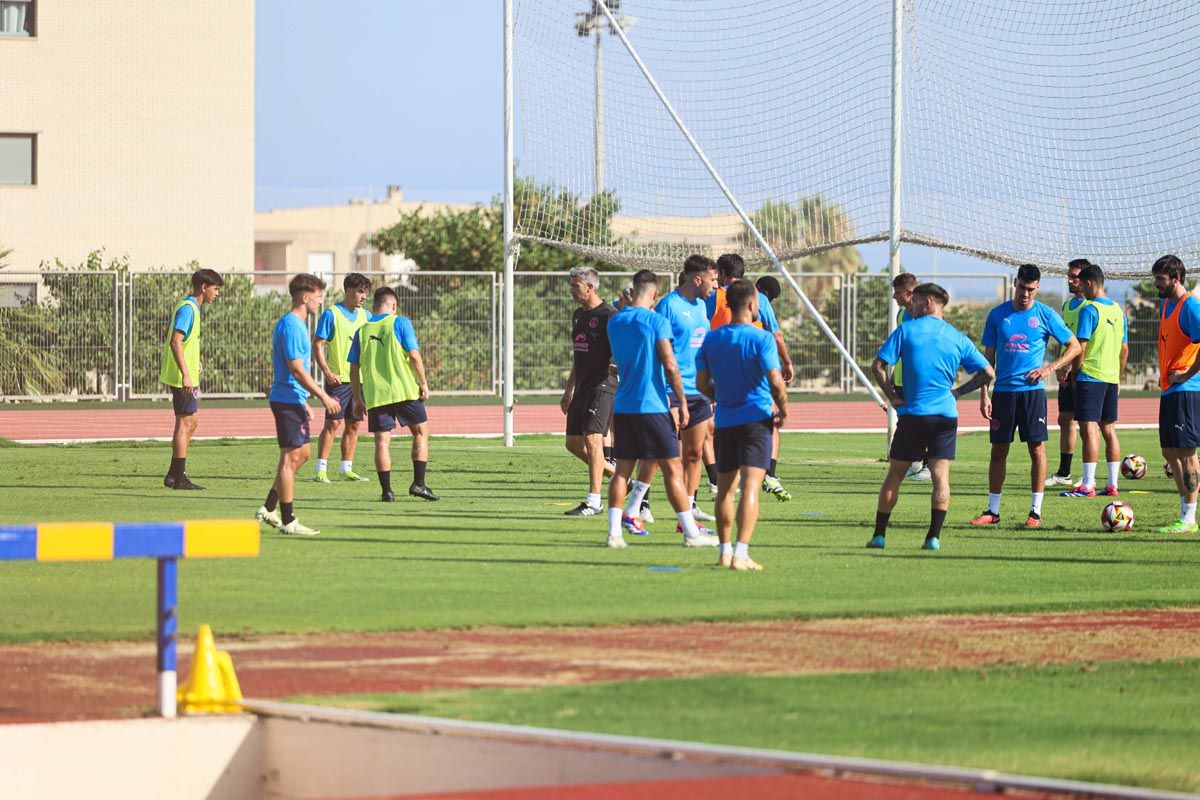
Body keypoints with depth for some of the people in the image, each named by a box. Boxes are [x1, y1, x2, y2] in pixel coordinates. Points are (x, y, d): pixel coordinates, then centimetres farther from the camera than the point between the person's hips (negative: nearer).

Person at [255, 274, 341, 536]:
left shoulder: (296, 324, 16)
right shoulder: (292, 326, -16)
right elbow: (296, 369, -21)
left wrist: (305, 403, 24)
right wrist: (324, 397, -20)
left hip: (293, 399, 11)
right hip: (289, 400, -11)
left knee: (301, 454, 17)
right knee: (290, 457, -6)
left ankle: (269, 510, 21)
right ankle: (288, 521, -3)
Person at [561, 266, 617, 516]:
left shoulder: (608, 315, -9)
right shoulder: (578, 315, 18)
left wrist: (616, 364, -33)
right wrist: (569, 390, 27)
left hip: (602, 385, -9)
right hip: (583, 387, 9)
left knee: (592, 439, -15)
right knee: (573, 443, 7)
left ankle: (593, 501, -14)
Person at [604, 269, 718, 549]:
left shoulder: (614, 322, 9)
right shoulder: (657, 321, -10)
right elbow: (669, 365, -13)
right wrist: (682, 402, -6)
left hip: (622, 407, 6)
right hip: (653, 406, -6)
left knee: (622, 469, 8)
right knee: (673, 470, -1)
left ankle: (614, 532, 0)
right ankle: (691, 533, 1)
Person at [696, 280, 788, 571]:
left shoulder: (712, 339, 5)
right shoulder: (761, 338, -11)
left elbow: (702, 382, 7)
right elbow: (776, 383, -17)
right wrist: (783, 411, -1)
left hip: (724, 421, 5)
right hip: (756, 418, -5)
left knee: (725, 488, 16)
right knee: (750, 487, -9)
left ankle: (725, 551, 23)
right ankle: (741, 554, -18)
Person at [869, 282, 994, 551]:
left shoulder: (906, 330, 1)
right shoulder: (957, 338, 8)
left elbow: (878, 366, -5)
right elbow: (987, 373, 8)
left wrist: (891, 395, 4)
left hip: (913, 412, -2)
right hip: (946, 414, 2)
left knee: (894, 475, 7)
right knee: (941, 476, 0)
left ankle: (879, 535, 9)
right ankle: (934, 536, -8)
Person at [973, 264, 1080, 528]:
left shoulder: (1045, 315, 1)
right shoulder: (998, 315, 6)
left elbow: (1074, 346, 6)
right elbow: (988, 357, 9)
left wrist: (1050, 368, -7)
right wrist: (984, 394, 1)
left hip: (1033, 390, -2)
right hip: (1004, 391, 2)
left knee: (1037, 448, -4)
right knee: (998, 450, 5)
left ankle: (1036, 511, 2)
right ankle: (992, 511, 12)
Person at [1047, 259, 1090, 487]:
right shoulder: (1067, 305, 16)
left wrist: (1069, 366, -20)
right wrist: (1060, 367, 14)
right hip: (1067, 373, 9)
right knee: (1065, 420, 12)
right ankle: (1063, 474, 18)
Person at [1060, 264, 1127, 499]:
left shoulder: (1089, 309, -12)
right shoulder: (1118, 310, 12)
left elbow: (1081, 346, -15)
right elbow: (1124, 349, 15)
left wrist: (1074, 373, -4)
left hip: (1090, 376, -8)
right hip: (1111, 378, 8)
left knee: (1089, 429, -9)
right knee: (1109, 429, 12)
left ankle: (1088, 486, -13)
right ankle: (1112, 485, 12)